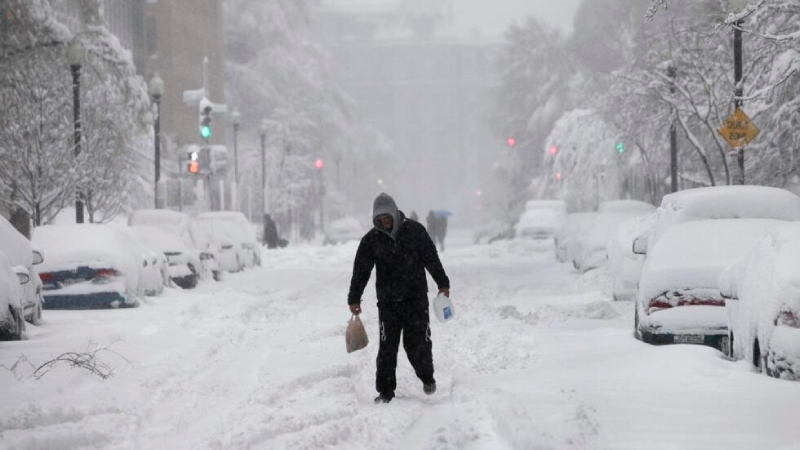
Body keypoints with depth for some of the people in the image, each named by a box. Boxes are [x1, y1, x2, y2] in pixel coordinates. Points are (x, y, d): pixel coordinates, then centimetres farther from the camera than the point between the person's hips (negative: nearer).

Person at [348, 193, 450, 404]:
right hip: (388, 301, 1)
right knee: (387, 346, -2)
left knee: (418, 342, -3)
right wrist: (354, 299, 0)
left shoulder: (414, 231, 0)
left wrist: (443, 284, 9)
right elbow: (361, 270, 4)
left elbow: (431, 258, 7)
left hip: (416, 298, -1)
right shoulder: (371, 240, 2)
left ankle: (426, 377, 23)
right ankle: (385, 390, 5)